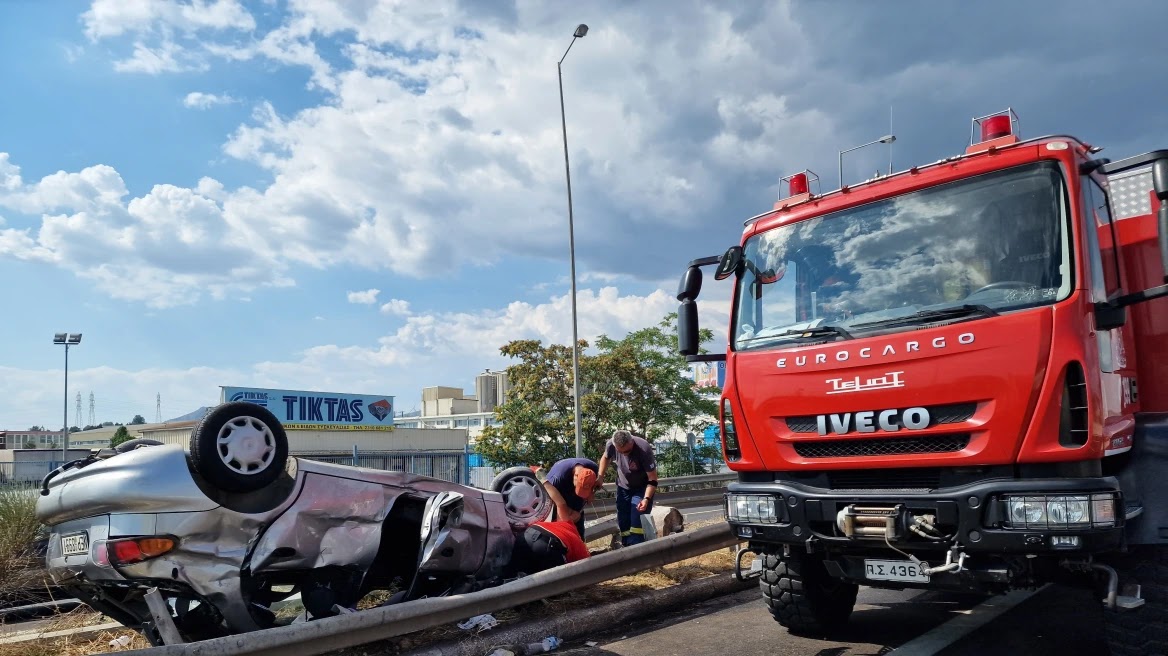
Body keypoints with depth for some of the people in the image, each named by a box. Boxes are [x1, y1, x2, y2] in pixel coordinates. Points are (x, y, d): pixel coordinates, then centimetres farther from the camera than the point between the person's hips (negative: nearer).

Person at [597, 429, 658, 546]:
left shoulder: (644, 449, -35)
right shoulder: (611, 445, -24)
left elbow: (653, 479, -28)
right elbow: (605, 458, 3)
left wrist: (646, 498, -39)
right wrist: (600, 477, -2)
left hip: (642, 488, -4)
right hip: (623, 487, 4)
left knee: (637, 521, -18)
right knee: (623, 521, 7)